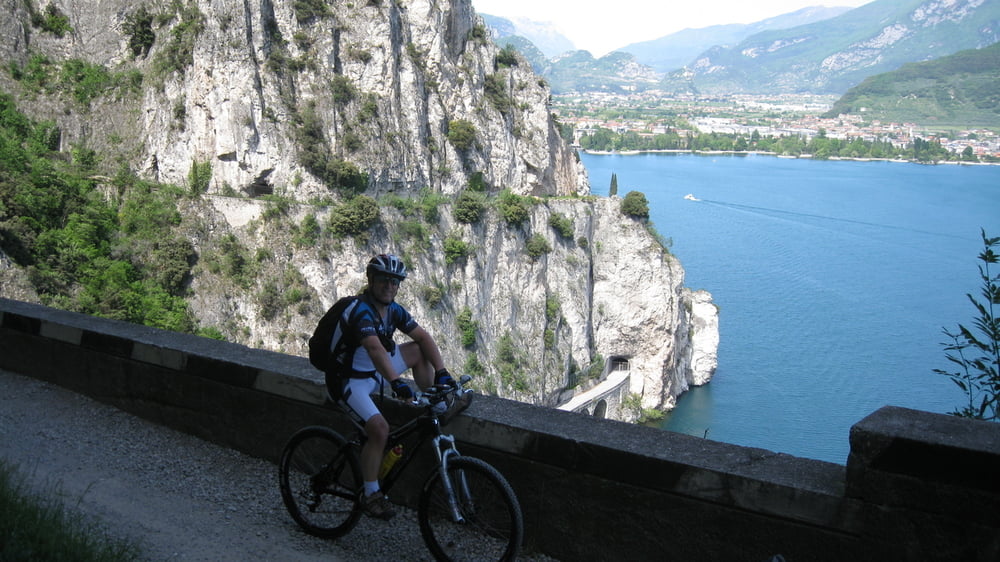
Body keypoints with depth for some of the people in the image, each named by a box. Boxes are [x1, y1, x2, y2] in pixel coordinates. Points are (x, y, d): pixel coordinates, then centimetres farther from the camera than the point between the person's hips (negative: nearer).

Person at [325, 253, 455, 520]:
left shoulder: (394, 310, -1)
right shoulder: (361, 311, -27)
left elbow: (424, 337, -1)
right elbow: (375, 348, -43)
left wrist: (441, 372, -14)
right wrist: (396, 382, -56)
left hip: (373, 372, 8)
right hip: (349, 380, -8)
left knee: (419, 350, -1)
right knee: (380, 429, -25)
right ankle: (370, 495, -9)